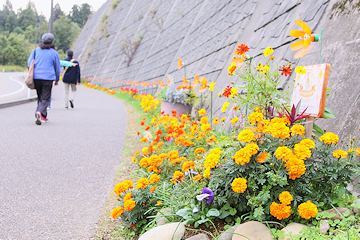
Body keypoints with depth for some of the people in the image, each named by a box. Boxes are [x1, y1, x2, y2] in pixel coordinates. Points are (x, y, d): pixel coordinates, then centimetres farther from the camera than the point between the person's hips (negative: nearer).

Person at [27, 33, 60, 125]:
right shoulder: (54, 53, 1)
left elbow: (29, 63, 7)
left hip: (36, 77, 3)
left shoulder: (36, 50, 7)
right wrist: (57, 80, 19)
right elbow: (57, 67, 8)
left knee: (40, 97, 16)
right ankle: (40, 112, -27)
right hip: (48, 78, -3)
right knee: (45, 98, -2)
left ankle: (43, 117, 17)